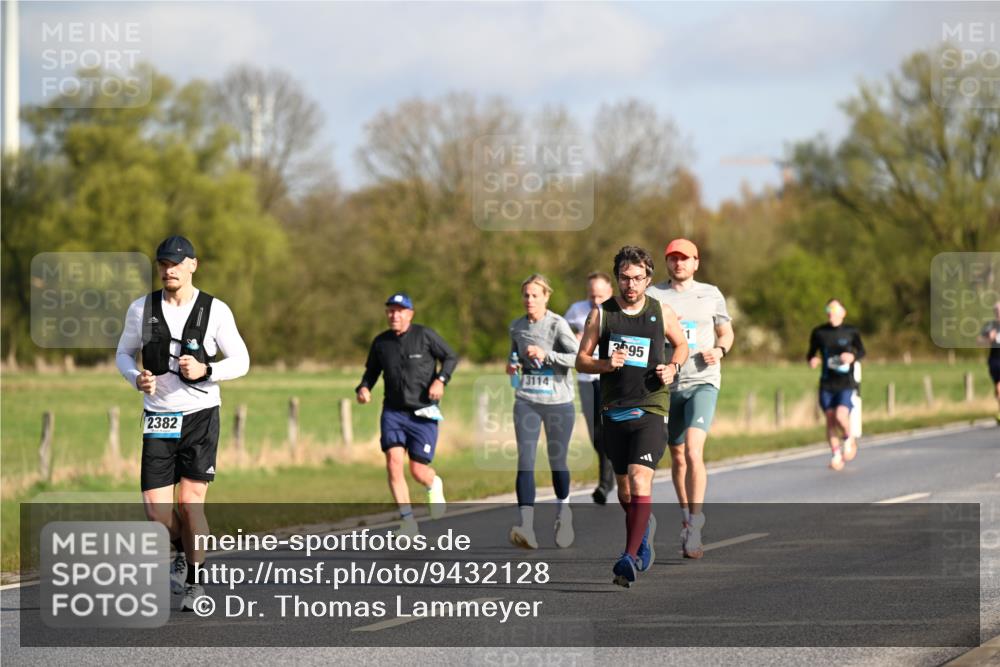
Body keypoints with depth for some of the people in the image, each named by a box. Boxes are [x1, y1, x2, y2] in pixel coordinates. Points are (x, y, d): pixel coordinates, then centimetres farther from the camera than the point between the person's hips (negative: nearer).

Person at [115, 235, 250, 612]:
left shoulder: (215, 311, -4)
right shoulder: (142, 309, 2)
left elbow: (240, 361, 1)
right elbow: (124, 353, 14)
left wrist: (205, 370, -17)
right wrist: (137, 379, -8)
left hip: (200, 415, -2)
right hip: (158, 420, 2)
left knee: (190, 502, -9)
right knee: (155, 509, -5)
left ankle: (195, 582, 9)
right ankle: (182, 550, 28)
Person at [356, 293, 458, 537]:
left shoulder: (425, 335, -5)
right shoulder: (380, 342, 4)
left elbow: (450, 357, 3)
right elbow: (372, 370, 18)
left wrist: (441, 379, -14)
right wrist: (364, 388, -2)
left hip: (423, 413, -3)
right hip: (393, 411, 3)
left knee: (418, 471, -3)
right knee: (393, 461, -17)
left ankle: (434, 485, 36)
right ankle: (407, 520, -9)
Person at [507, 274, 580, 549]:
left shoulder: (557, 325, -8)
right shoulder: (517, 327, 8)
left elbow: (578, 357, -17)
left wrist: (546, 354, -25)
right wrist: (513, 366, 4)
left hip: (558, 402, -3)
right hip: (527, 402, 3)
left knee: (557, 462, 7)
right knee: (525, 461, -12)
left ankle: (563, 511, 36)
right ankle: (526, 526, -21)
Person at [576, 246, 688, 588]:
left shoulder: (662, 313, 3)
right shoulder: (601, 314, 3)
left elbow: (681, 344, 20)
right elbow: (581, 360, 6)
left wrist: (673, 368, 0)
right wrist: (606, 364, -14)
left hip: (650, 407, -2)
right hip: (614, 410, 2)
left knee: (640, 478, -19)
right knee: (624, 488, 12)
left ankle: (631, 557, -23)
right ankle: (645, 525, 44)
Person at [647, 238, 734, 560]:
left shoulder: (711, 294, 8)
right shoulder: (653, 295, 5)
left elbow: (727, 331, 17)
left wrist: (720, 350, -5)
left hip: (703, 382, -2)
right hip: (667, 385, 2)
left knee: (693, 452, -19)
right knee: (677, 457, 12)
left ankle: (694, 524, -18)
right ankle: (687, 518, 30)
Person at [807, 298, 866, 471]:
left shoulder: (850, 332, -1)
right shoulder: (818, 333, 3)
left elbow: (861, 352, 10)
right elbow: (811, 353, 13)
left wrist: (852, 357, -11)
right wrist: (812, 360, -10)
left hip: (846, 384, -3)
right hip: (827, 384, 3)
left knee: (841, 416, -20)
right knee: (830, 420, 2)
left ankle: (849, 439, 11)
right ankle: (836, 455, 19)